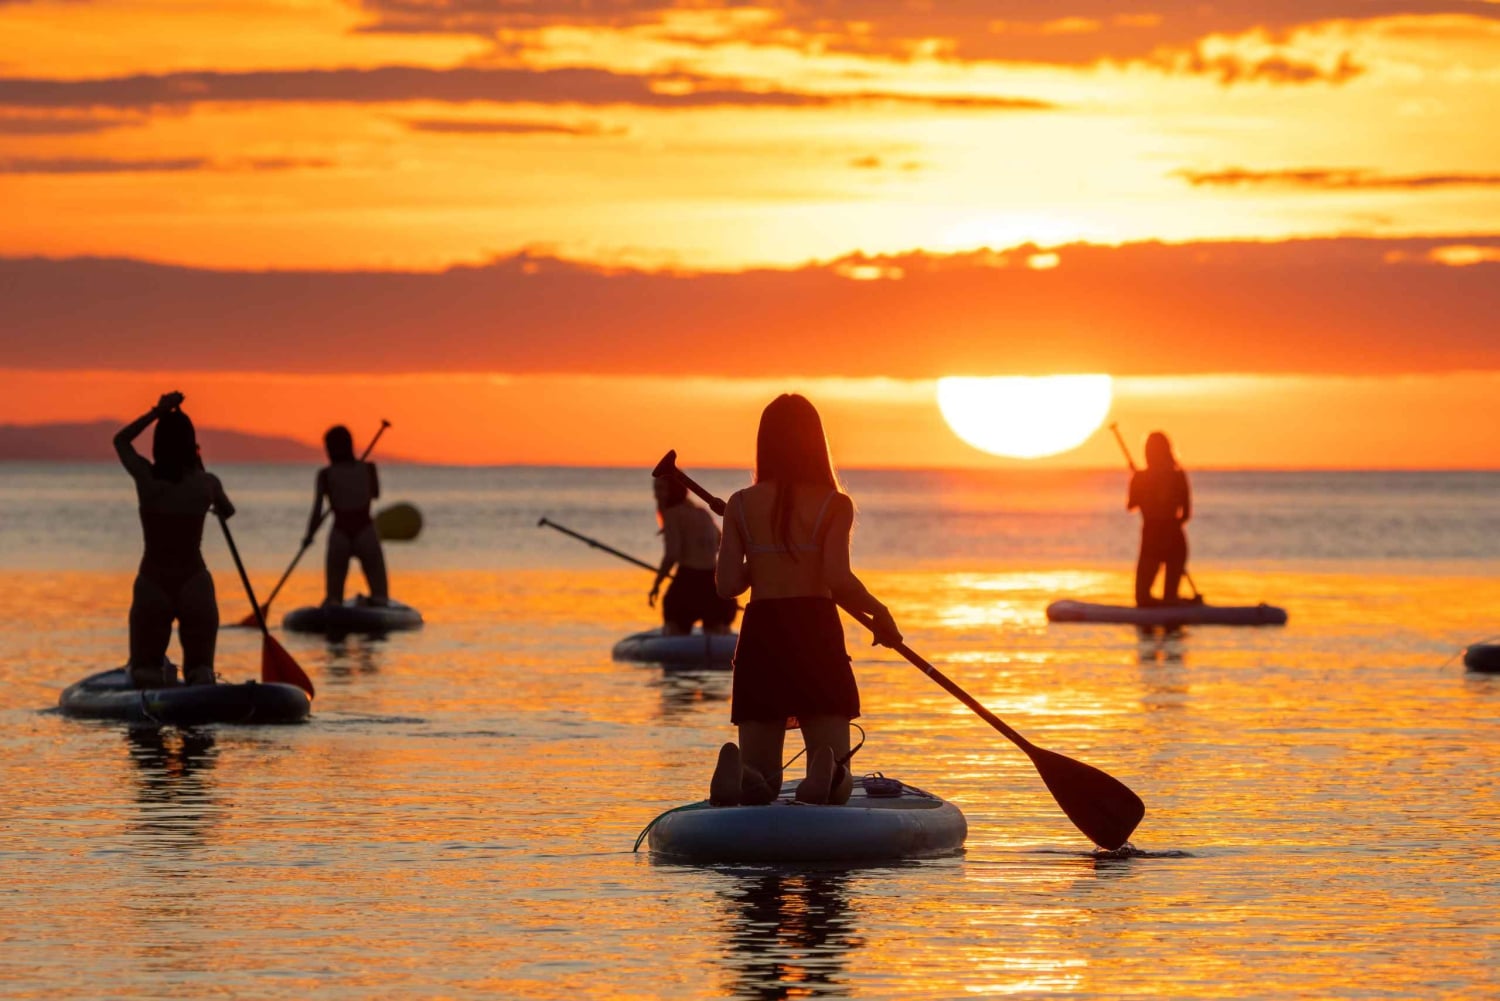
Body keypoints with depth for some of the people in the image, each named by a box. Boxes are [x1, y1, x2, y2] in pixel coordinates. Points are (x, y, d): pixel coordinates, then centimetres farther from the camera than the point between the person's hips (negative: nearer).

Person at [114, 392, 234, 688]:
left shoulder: (145, 477, -7)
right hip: (195, 584, 0)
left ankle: (154, 675, -6)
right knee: (199, 670, 9)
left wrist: (157, 412, 13)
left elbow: (120, 440, 15)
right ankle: (200, 678, -14)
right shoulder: (206, 483, -6)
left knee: (143, 671, 16)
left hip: (152, 584, 0)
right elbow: (227, 512, 19)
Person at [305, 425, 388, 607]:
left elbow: (317, 512, -5)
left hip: (339, 536, 0)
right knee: (380, 598, 4)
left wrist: (309, 537, 11)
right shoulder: (368, 468, 2)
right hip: (366, 534, 0)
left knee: (333, 599, 8)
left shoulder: (326, 474, -2)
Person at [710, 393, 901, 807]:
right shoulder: (834, 505, -2)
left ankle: (735, 772, -29)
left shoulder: (741, 505, 5)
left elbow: (727, 585, 1)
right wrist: (880, 613, 4)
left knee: (761, 783, 8)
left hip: (760, 635, 2)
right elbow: (838, 578, -13)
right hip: (816, 633, -2)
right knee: (838, 788, 3)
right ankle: (824, 776, -35)